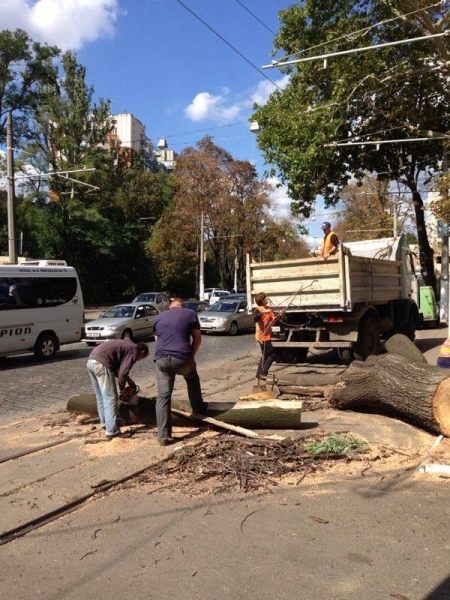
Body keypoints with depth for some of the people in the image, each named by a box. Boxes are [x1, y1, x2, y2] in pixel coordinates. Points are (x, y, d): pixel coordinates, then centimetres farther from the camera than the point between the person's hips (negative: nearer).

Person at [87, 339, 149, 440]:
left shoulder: (127, 345, 27)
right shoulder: (133, 351, 1)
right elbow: (122, 372, -10)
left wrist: (128, 379, 25)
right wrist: (122, 388, 6)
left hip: (91, 360, 10)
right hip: (101, 363, -10)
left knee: (100, 396, 23)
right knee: (110, 398, -4)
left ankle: (104, 421, 36)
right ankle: (112, 431, -4)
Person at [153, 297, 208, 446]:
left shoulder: (159, 317, 22)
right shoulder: (191, 314, 14)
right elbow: (197, 339, 14)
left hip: (161, 359, 2)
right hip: (182, 358, -1)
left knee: (163, 396, 6)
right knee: (192, 379, 31)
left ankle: (163, 436, 4)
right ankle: (198, 408, 44)